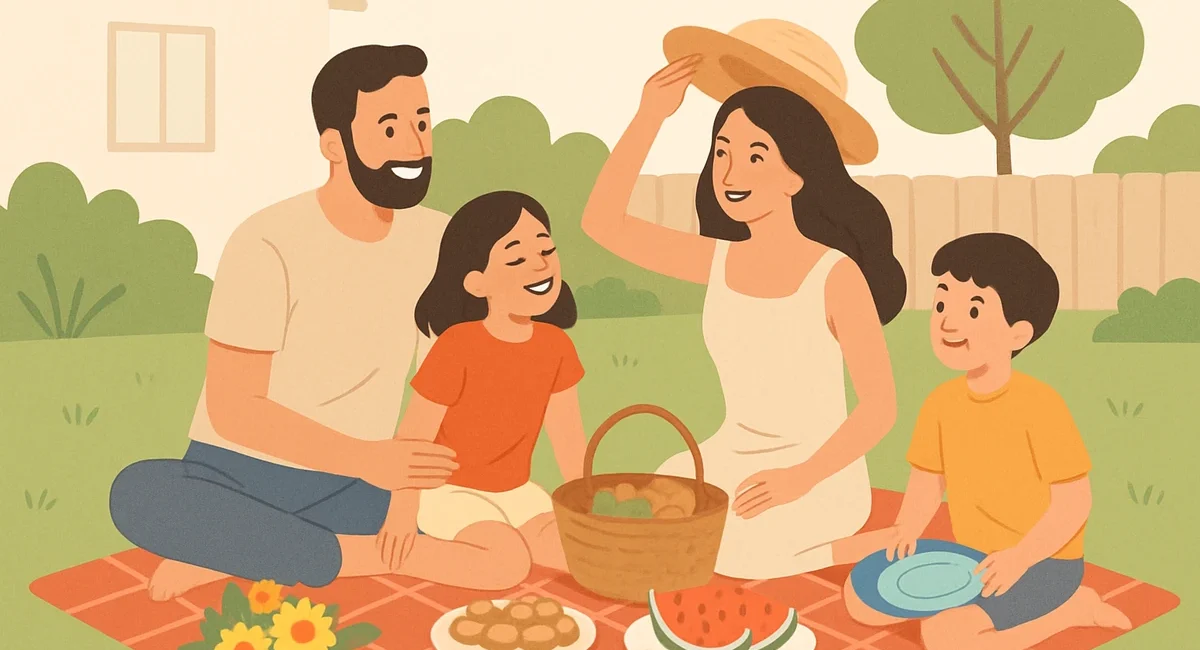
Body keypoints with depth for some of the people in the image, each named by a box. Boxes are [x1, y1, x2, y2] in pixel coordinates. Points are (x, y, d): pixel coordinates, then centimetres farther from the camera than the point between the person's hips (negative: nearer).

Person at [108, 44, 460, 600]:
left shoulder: (439, 240, -2)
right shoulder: (268, 246, -15)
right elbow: (235, 411, -17)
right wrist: (365, 458, -28)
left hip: (355, 492, 4)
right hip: (240, 478, -4)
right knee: (138, 493, -35)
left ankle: (234, 560, -14)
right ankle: (363, 559, -22)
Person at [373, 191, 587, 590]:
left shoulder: (554, 346, -5)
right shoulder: (458, 347, -23)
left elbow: (568, 435, 4)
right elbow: (414, 434, -18)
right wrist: (402, 513, -17)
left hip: (516, 494, 6)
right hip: (452, 495, -6)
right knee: (508, 565, -28)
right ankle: (385, 553, -15)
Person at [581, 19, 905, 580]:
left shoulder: (836, 275, -16)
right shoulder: (720, 262, 0)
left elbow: (880, 406, -15)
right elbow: (603, 224, -1)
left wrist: (803, 476, -28)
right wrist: (649, 117, -5)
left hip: (817, 487, -5)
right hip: (727, 467, 6)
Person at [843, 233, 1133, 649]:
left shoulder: (1039, 405, -21)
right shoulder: (942, 402, -2)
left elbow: (1074, 501, -18)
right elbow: (927, 482, 6)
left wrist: (1020, 558, -27)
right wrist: (906, 529, -13)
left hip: (1044, 565, -7)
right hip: (972, 558, 7)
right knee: (862, 597, -3)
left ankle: (1072, 606, -5)